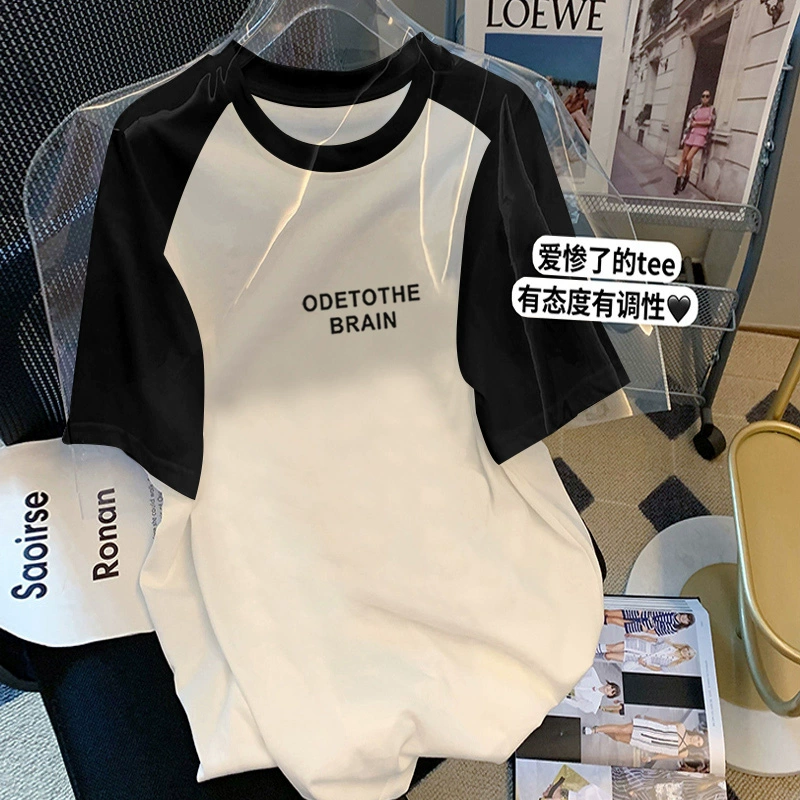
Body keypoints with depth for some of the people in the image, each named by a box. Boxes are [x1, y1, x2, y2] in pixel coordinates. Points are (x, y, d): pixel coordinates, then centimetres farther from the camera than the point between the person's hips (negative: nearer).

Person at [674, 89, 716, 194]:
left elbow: (709, 122, -4)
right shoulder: (696, 108, 12)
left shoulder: (712, 109, 5)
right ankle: (678, 183, -2)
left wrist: (696, 123, 0)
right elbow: (689, 121, 5)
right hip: (691, 134, 4)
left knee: (689, 158, -18)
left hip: (701, 136, -4)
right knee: (683, 158, -3)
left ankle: (686, 179, 2)